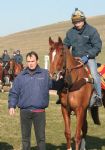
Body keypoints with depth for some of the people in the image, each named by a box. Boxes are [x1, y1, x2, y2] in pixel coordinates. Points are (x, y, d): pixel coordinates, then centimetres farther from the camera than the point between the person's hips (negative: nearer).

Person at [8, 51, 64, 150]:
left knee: (41, 137, 6)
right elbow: (14, 93, 7)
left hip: (39, 112, -1)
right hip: (24, 112, 1)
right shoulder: (20, 76, 6)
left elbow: (55, 85, 5)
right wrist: (11, 106, -3)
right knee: (25, 137, 12)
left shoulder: (45, 74, 3)